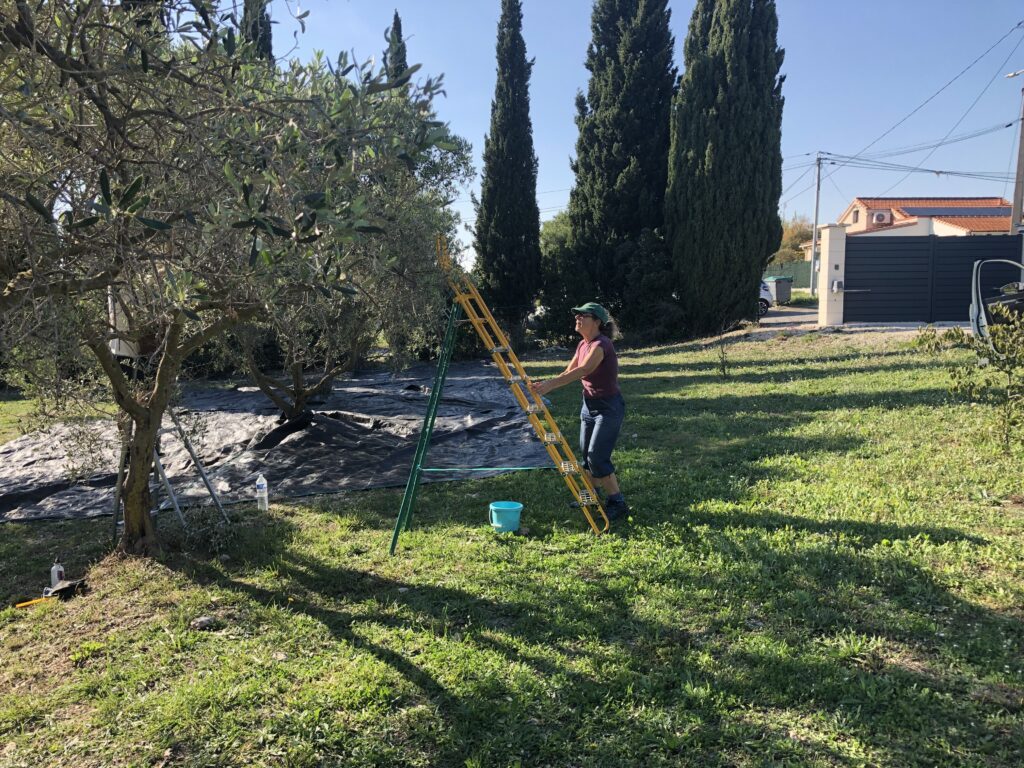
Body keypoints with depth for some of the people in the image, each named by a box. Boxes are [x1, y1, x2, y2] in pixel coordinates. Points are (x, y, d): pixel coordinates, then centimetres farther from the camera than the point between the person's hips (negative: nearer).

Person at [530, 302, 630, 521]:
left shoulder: (601, 344, -21)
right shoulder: (583, 345, 7)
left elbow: (581, 371, -35)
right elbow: (568, 372, 9)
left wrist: (549, 385, -41)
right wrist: (544, 385, -7)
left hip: (608, 407, -9)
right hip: (589, 404, 9)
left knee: (597, 456, -11)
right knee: (586, 454, 13)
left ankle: (618, 503, 1)